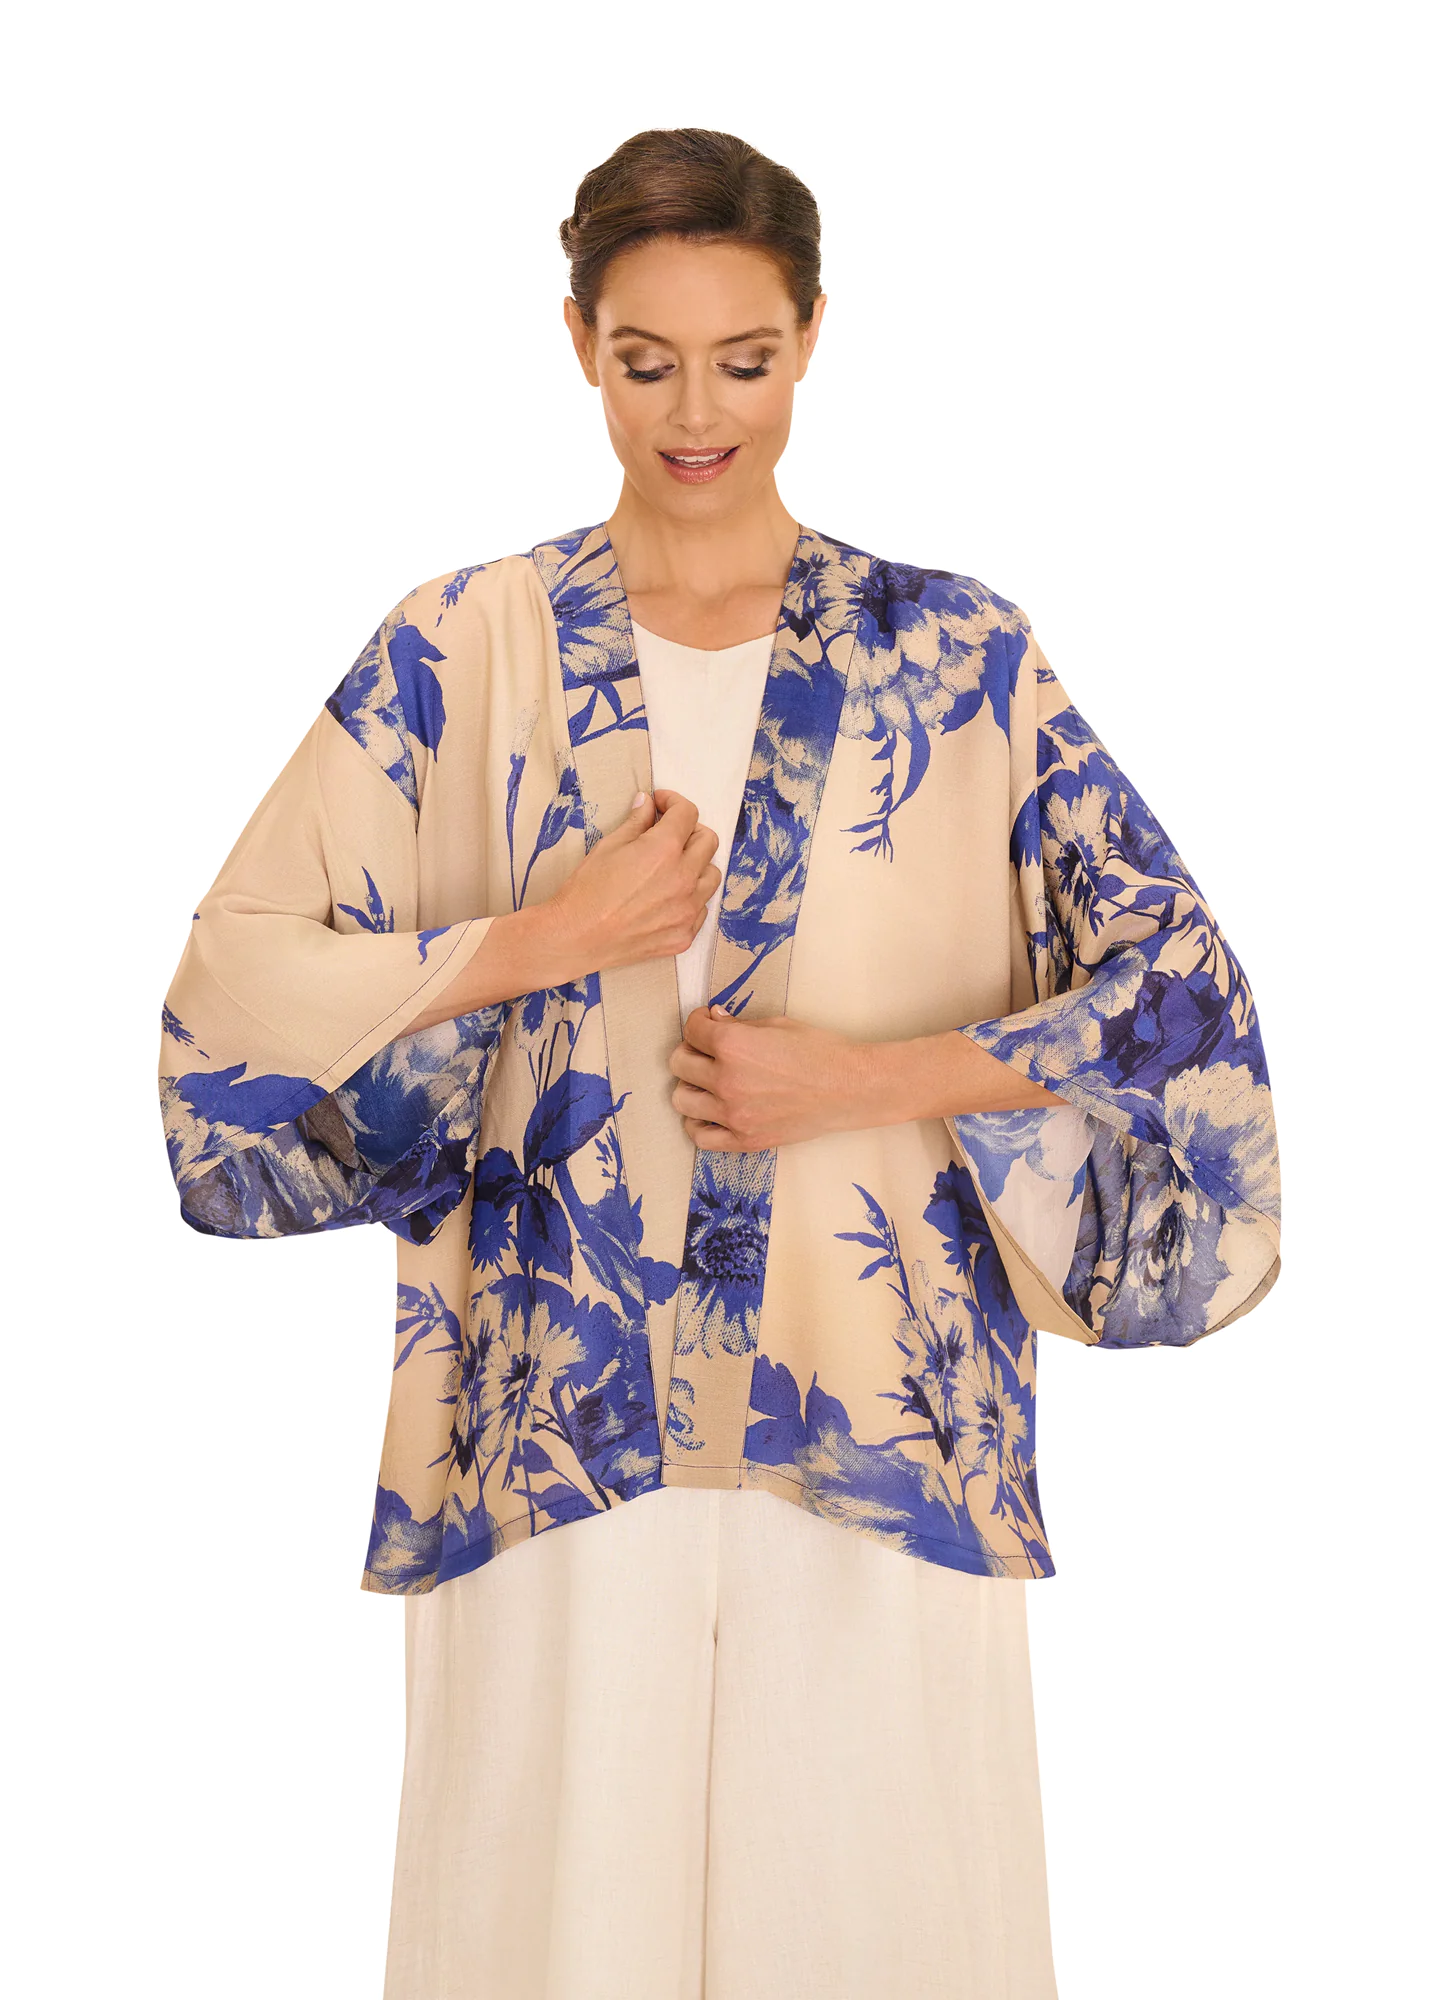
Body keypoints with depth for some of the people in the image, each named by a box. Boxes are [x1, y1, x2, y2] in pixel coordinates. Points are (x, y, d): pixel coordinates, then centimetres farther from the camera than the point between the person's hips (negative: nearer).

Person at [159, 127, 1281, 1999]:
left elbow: (1183, 988, 0)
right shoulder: (464, 650, 4)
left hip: (875, 1416, 0)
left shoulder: (957, 655, 3)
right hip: (560, 1420, 0)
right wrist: (543, 939, -10)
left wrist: (869, 1077, -11)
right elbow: (236, 979, 1)